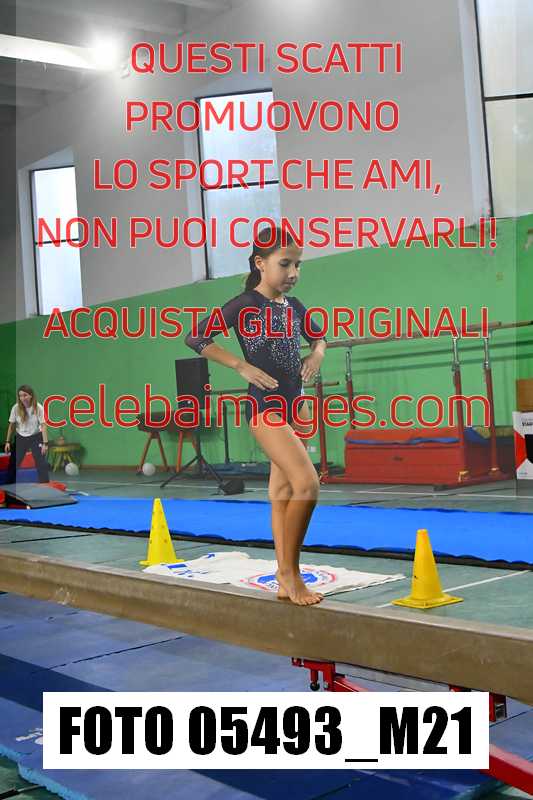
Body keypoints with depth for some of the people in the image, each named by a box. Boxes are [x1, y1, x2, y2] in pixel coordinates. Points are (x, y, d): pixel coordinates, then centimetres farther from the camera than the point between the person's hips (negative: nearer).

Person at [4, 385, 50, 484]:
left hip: (36, 437, -2)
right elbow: (11, 425, -3)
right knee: (13, 463, 4)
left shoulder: (38, 408, -19)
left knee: (42, 463, -5)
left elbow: (43, 425, -17)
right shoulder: (16, 408, -14)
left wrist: (45, 443, -21)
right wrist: (8, 441, -2)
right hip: (20, 438, 2)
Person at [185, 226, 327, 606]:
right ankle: (290, 570, -6)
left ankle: (285, 580, 15)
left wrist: (317, 354, 6)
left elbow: (318, 336, 28)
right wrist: (243, 366, -16)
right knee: (307, 483, -19)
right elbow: (195, 338, -12)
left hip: (295, 404, 7)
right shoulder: (244, 305, -8)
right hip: (265, 406, -7)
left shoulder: (293, 305, 10)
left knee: (282, 491, 9)